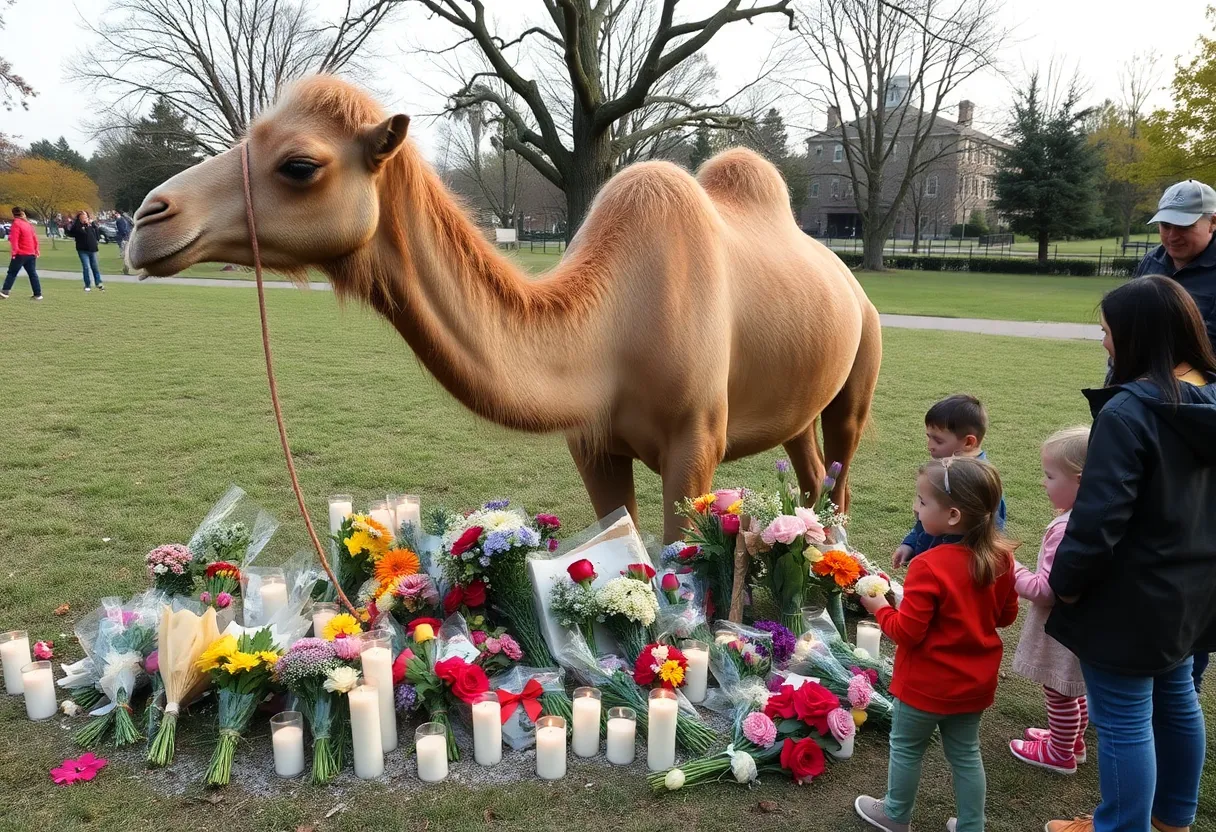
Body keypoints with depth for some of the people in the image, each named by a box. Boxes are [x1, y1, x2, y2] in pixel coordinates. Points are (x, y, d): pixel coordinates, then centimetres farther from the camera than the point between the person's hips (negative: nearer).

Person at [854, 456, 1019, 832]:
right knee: (965, 753, 21)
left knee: (906, 748, 16)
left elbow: (907, 632, -24)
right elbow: (1006, 615, 6)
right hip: (974, 682, 6)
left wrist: (878, 607, -7)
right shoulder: (1001, 557, -9)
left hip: (927, 685, -5)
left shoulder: (929, 567, -29)